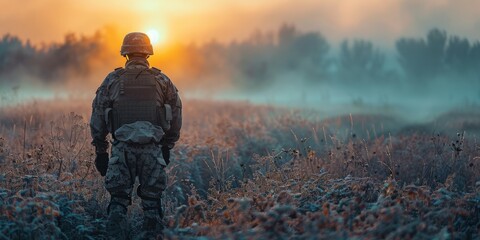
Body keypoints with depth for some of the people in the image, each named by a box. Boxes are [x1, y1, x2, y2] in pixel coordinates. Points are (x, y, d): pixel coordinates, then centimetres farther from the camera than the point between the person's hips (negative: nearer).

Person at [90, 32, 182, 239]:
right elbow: (175, 118, 9)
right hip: (152, 150, 0)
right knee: (152, 202, 8)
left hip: (122, 149, 0)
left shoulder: (112, 80, 5)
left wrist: (100, 151, 13)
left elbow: (97, 118, 6)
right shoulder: (162, 81, 6)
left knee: (118, 200, 7)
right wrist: (167, 146, 20)